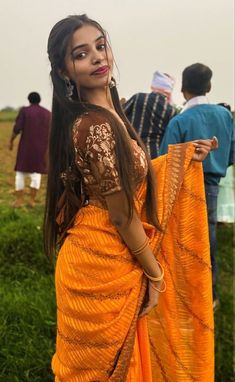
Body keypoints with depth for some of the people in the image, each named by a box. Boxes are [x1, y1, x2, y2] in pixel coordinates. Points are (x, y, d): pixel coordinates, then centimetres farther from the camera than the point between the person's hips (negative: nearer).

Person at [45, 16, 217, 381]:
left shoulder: (105, 113, 6)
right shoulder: (96, 125, -24)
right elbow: (122, 214, -20)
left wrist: (183, 154, 11)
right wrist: (155, 274, -10)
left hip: (99, 258, 9)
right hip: (103, 265, -9)